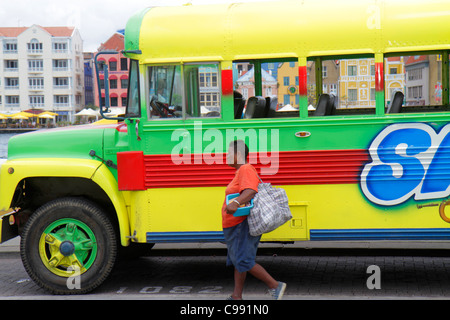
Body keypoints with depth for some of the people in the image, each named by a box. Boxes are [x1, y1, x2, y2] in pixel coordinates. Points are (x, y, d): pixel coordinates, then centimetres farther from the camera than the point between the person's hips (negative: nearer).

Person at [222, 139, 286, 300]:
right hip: (236, 227, 11)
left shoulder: (246, 169, -14)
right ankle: (236, 296, 15)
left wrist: (236, 202, -47)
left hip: (243, 225, -11)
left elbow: (250, 191, -31)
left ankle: (275, 285, -5)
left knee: (244, 262, -13)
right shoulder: (240, 172, 20)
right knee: (237, 261, 11)